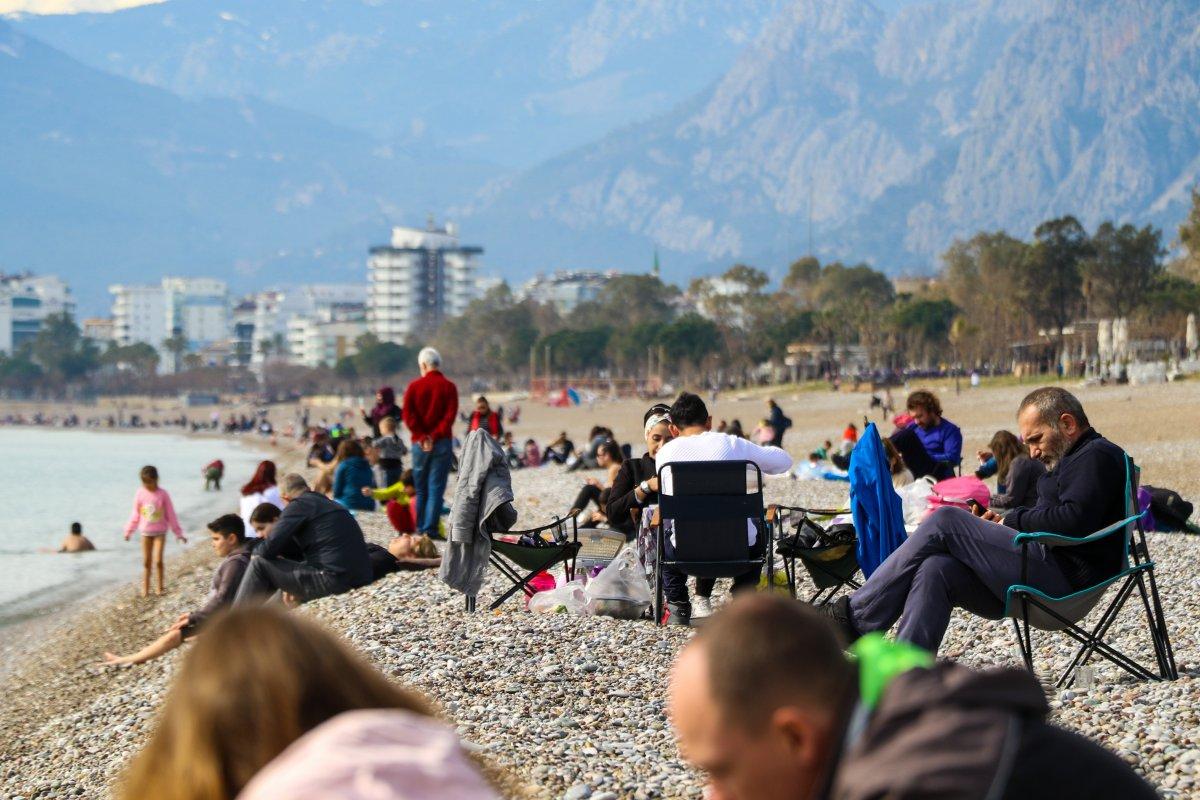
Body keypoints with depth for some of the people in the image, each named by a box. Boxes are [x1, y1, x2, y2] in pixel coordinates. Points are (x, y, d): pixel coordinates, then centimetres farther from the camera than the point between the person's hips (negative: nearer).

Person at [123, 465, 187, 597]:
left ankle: (160, 587, 8)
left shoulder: (162, 494, -9)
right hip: (145, 532, 2)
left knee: (158, 561, -8)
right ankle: (145, 589, 12)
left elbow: (170, 514, -2)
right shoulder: (140, 494, -4)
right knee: (146, 562, 4)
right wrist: (129, 531, 14)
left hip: (160, 532, -2)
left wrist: (178, 533, 0)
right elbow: (135, 514, 8)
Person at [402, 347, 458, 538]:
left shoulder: (414, 386, 4)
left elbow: (408, 414, -5)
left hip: (419, 443, 2)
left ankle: (420, 528, 12)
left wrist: (422, 436, -8)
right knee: (436, 488, -3)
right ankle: (430, 529, -10)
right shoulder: (449, 387, 1)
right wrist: (435, 436, -11)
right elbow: (450, 415, -9)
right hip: (442, 442, -2)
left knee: (420, 488, 12)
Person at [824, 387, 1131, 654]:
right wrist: (1004, 524, 9)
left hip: (1062, 577, -10)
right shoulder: (1075, 458, 29)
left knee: (945, 521, -12)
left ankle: (856, 615, -10)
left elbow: (1072, 521, -18)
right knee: (935, 570, -10)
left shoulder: (1098, 456, -4)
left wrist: (1013, 520, -4)